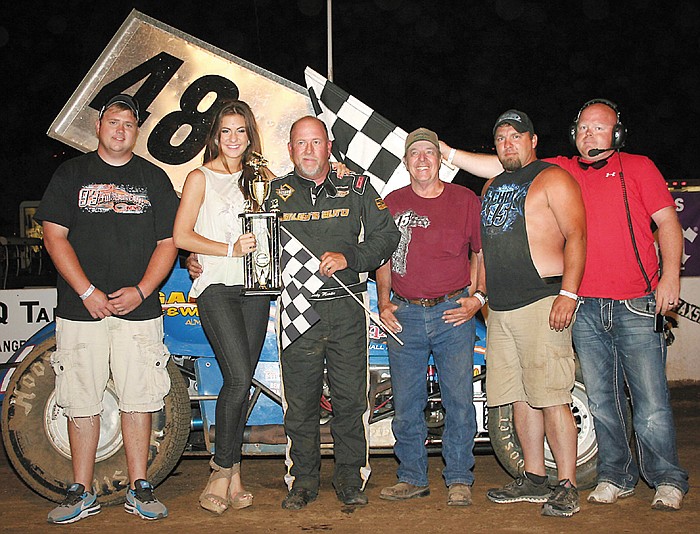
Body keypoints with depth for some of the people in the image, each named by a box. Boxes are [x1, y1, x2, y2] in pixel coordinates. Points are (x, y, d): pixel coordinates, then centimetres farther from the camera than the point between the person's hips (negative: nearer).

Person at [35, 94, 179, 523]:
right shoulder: (72, 174, 8)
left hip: (139, 309, 1)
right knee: (81, 402, 3)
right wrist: (87, 292, -9)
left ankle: (139, 489, 14)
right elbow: (55, 236, 1)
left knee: (138, 399, 3)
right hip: (81, 309, 0)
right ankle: (82, 493, 15)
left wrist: (140, 291, -7)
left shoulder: (154, 178, 11)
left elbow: (168, 242, 7)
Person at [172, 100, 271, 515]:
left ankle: (231, 475, 12)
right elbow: (181, 236, -3)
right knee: (239, 378, -15)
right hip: (217, 287, -5)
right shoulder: (201, 178, 3)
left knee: (242, 382, 4)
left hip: (254, 287, 5)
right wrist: (231, 249, -14)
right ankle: (225, 474, -1)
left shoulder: (256, 177, 17)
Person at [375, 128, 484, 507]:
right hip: (404, 315, 2)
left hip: (453, 312, -2)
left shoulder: (466, 200, 4)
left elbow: (481, 253, 10)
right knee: (406, 403, 6)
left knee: (459, 400, 0)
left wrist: (477, 297, -2)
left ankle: (459, 480, 12)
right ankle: (412, 478, 20)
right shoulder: (392, 203, 10)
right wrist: (384, 303, 7)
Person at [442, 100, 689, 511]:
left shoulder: (638, 167, 6)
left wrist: (671, 276, -8)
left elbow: (668, 221, 3)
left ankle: (668, 480, 14)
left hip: (636, 305, -3)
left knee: (651, 400, -1)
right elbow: (504, 167, 11)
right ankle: (617, 477, 23)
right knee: (601, 399, 9)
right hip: (586, 307, 3)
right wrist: (449, 154, 5)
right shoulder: (559, 171, 13)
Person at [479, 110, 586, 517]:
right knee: (521, 397, 11)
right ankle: (535, 479, 21)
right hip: (500, 309, 8)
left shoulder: (553, 179, -1)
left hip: (542, 303, -8)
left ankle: (567, 487, 0)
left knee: (552, 398, -8)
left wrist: (568, 293, -19)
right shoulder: (492, 187, 22)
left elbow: (576, 236, -10)